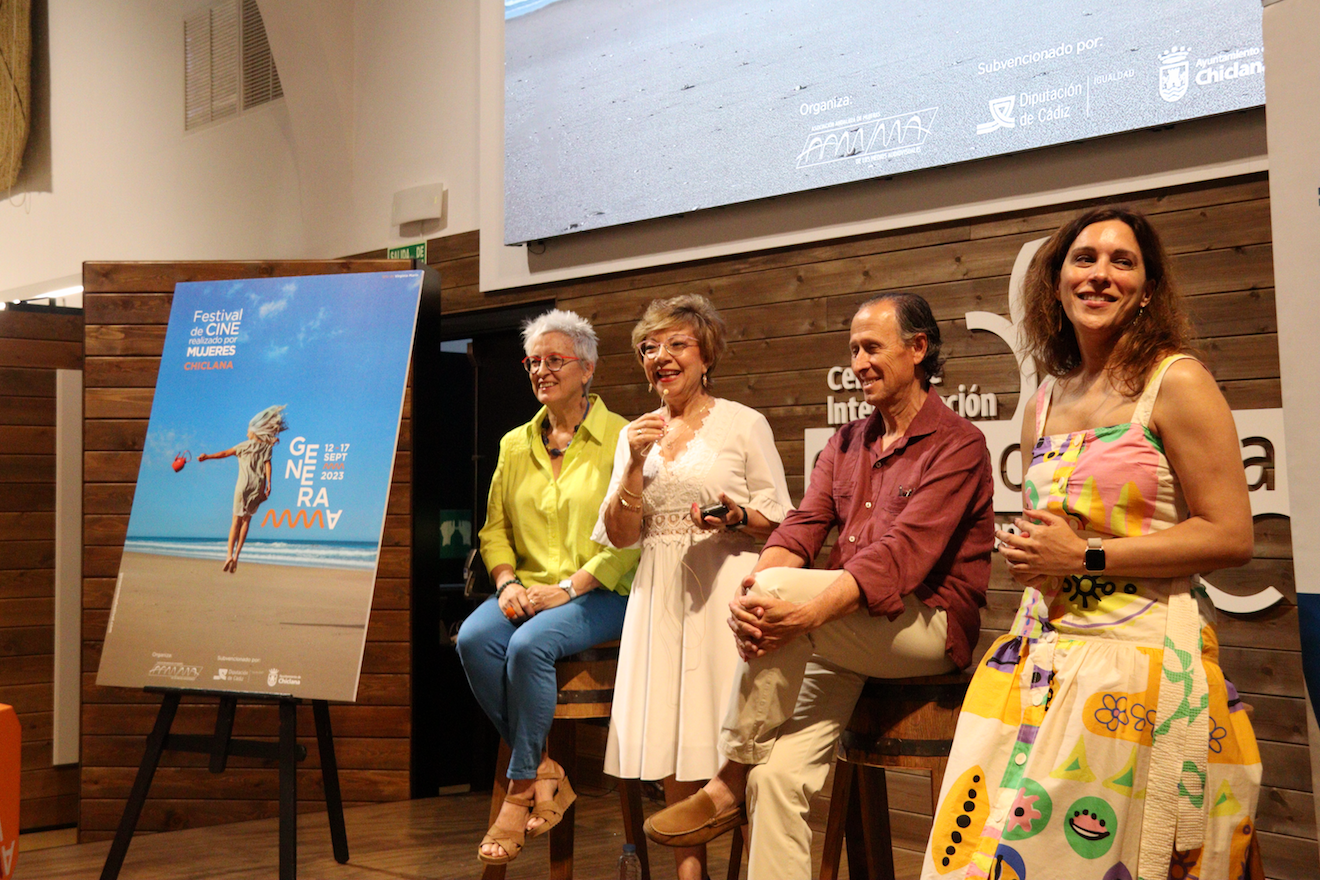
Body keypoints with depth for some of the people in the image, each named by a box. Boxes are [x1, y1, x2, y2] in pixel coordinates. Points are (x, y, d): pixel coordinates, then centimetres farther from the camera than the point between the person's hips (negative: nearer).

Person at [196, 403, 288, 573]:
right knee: (247, 519, 9)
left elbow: (225, 453, -1)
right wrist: (268, 485, -5)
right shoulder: (267, 448, 7)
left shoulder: (245, 446, 3)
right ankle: (236, 554, 0)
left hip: (243, 485, -2)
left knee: (237, 519, 1)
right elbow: (267, 465, -2)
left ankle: (230, 555, -9)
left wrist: (207, 457, 4)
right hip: (257, 487, 2)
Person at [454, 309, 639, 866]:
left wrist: (567, 588, -17)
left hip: (600, 592, -5)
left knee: (529, 644, -32)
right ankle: (544, 771, -14)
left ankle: (521, 790, -15)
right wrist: (507, 581, -4)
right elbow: (494, 527, 16)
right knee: (473, 638, -25)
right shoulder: (515, 445, 15)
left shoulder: (620, 438, -2)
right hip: (528, 589, 5)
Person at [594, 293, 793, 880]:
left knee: (730, 738, -9)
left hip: (727, 594, -4)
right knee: (671, 739, 2)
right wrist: (636, 464, -6)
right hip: (660, 597, 4)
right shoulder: (635, 435, 14)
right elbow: (619, 536, 8)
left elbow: (780, 522, 3)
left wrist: (736, 517, -17)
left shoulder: (744, 425, 2)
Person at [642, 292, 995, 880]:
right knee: (778, 774, -15)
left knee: (780, 589, -28)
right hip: (842, 634, 6)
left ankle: (730, 784, -15)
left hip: (927, 627, -6)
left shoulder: (956, 445, -5)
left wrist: (808, 613, -31)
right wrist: (752, 588, -17)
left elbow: (900, 555, -18)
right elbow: (802, 527, 6)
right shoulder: (848, 443, 19)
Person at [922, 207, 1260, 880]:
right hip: (1044, 645, 6)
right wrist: (1023, 554, 4)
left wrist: (1086, 556, -13)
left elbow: (1230, 537, -11)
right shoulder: (1044, 402, 14)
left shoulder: (1175, 382, -5)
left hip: (1143, 653, -6)